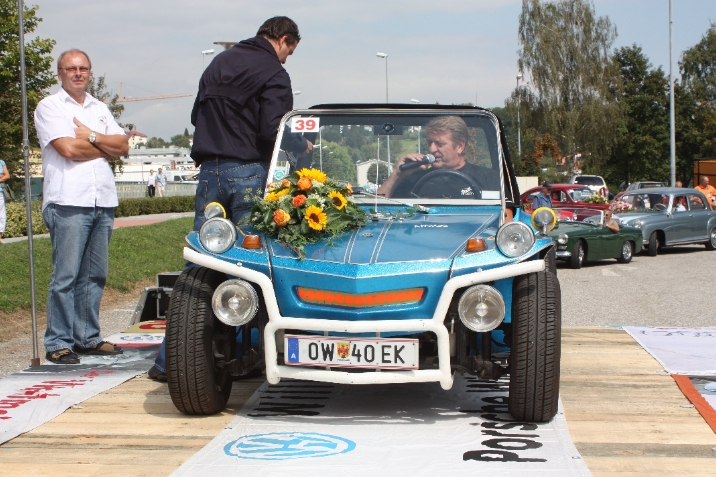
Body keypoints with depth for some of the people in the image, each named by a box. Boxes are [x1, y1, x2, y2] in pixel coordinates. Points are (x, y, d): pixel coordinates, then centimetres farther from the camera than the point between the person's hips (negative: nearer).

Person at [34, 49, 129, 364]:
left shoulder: (100, 109, 21)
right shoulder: (49, 107, 3)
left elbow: (123, 147, 10)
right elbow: (67, 148, -11)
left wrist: (91, 136, -5)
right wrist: (106, 146, 2)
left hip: (103, 200, 6)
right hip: (68, 201, -6)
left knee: (95, 276, 7)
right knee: (65, 276, -7)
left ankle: (88, 338, 15)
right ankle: (59, 343, -2)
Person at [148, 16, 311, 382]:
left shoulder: (220, 62, 16)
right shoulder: (273, 74, -6)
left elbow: (197, 114, 21)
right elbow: (272, 133, -14)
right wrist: (302, 146, 3)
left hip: (210, 170, 6)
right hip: (250, 173, -6)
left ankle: (169, 359, 3)